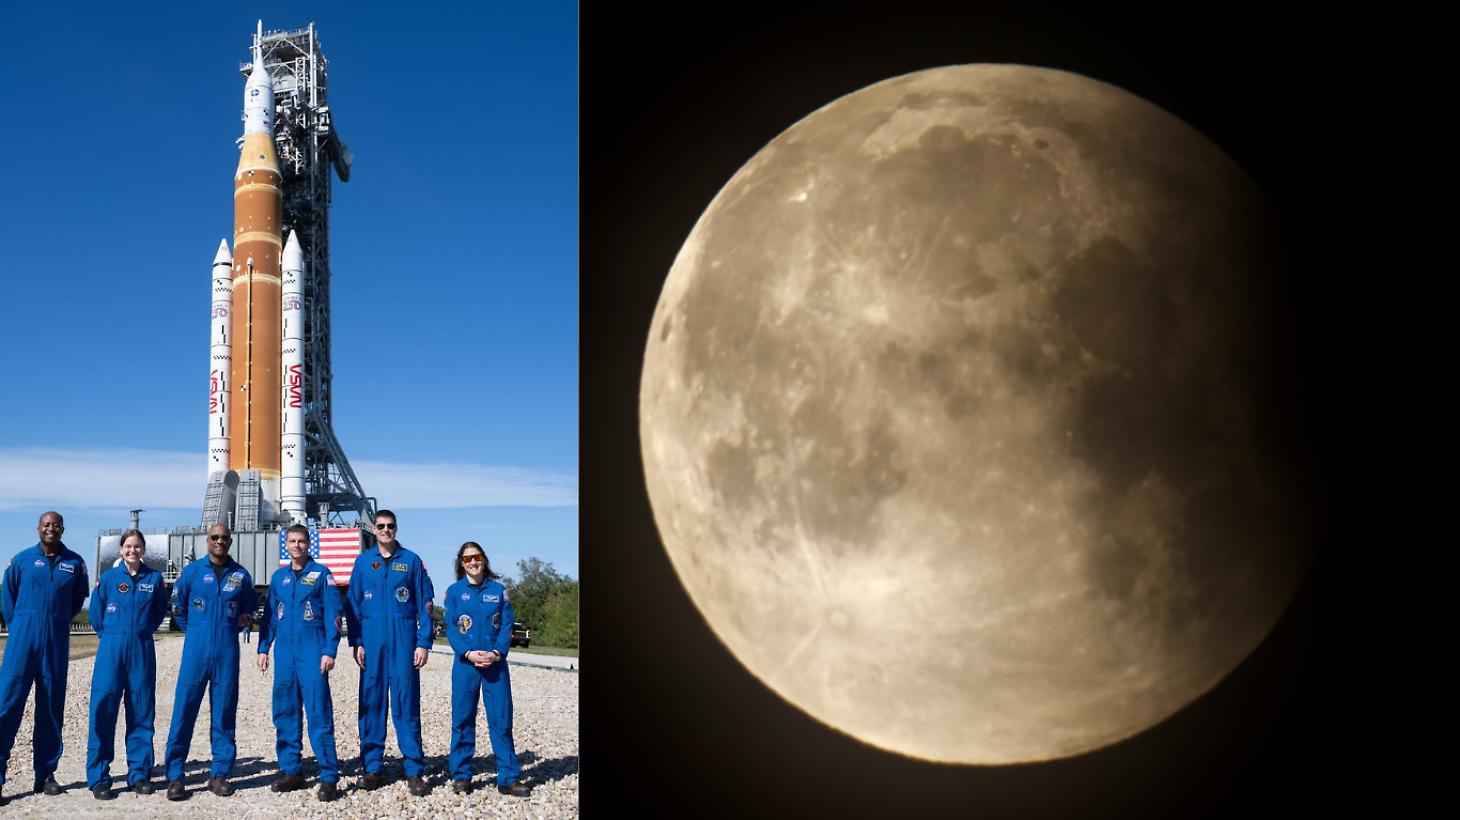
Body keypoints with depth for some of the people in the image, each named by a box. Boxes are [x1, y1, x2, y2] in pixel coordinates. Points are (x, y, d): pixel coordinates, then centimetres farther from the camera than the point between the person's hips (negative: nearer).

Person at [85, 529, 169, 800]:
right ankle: (98, 778, 1)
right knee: (103, 709, -5)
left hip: (143, 650, 1)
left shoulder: (154, 578, 5)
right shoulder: (108, 577, 3)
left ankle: (139, 774, 12)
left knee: (142, 711, 4)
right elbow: (96, 614, 11)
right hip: (111, 648, -1)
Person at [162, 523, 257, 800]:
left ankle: (219, 774, 12)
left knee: (225, 711, 4)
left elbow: (249, 608, 22)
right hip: (196, 650, -1)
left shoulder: (241, 575, 7)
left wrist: (242, 620, 8)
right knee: (184, 709, -4)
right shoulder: (191, 572, 3)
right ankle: (174, 775, 3)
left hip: (228, 652, 1)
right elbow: (178, 608, 14)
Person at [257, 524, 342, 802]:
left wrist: (329, 651, -11)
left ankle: (329, 777, -6)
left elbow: (332, 615, -4)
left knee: (319, 713, -8)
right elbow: (270, 615, 18)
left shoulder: (321, 574, 0)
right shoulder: (279, 577, 14)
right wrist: (263, 648, 10)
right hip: (284, 653, 5)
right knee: (284, 712, 8)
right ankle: (290, 771, 19)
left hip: (312, 652, -5)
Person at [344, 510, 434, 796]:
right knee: (371, 701, 4)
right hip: (372, 639, 2)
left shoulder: (411, 561, 5)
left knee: (406, 702, -3)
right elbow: (352, 605, 10)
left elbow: (425, 604, 3)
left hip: (404, 639, -2)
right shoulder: (363, 562, 10)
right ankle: (372, 768, 13)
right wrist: (356, 642, 0)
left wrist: (424, 643, -4)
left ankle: (414, 771, 1)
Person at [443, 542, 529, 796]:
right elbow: (451, 628, 0)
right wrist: (468, 653, -15)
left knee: (501, 718, -1)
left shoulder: (498, 590, 7)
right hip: (465, 663, 0)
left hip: (495, 662, 0)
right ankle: (461, 776, 15)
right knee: (462, 718, 3)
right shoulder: (454, 591, 5)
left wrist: (496, 653, -13)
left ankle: (508, 778, 4)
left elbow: (507, 625, 3)